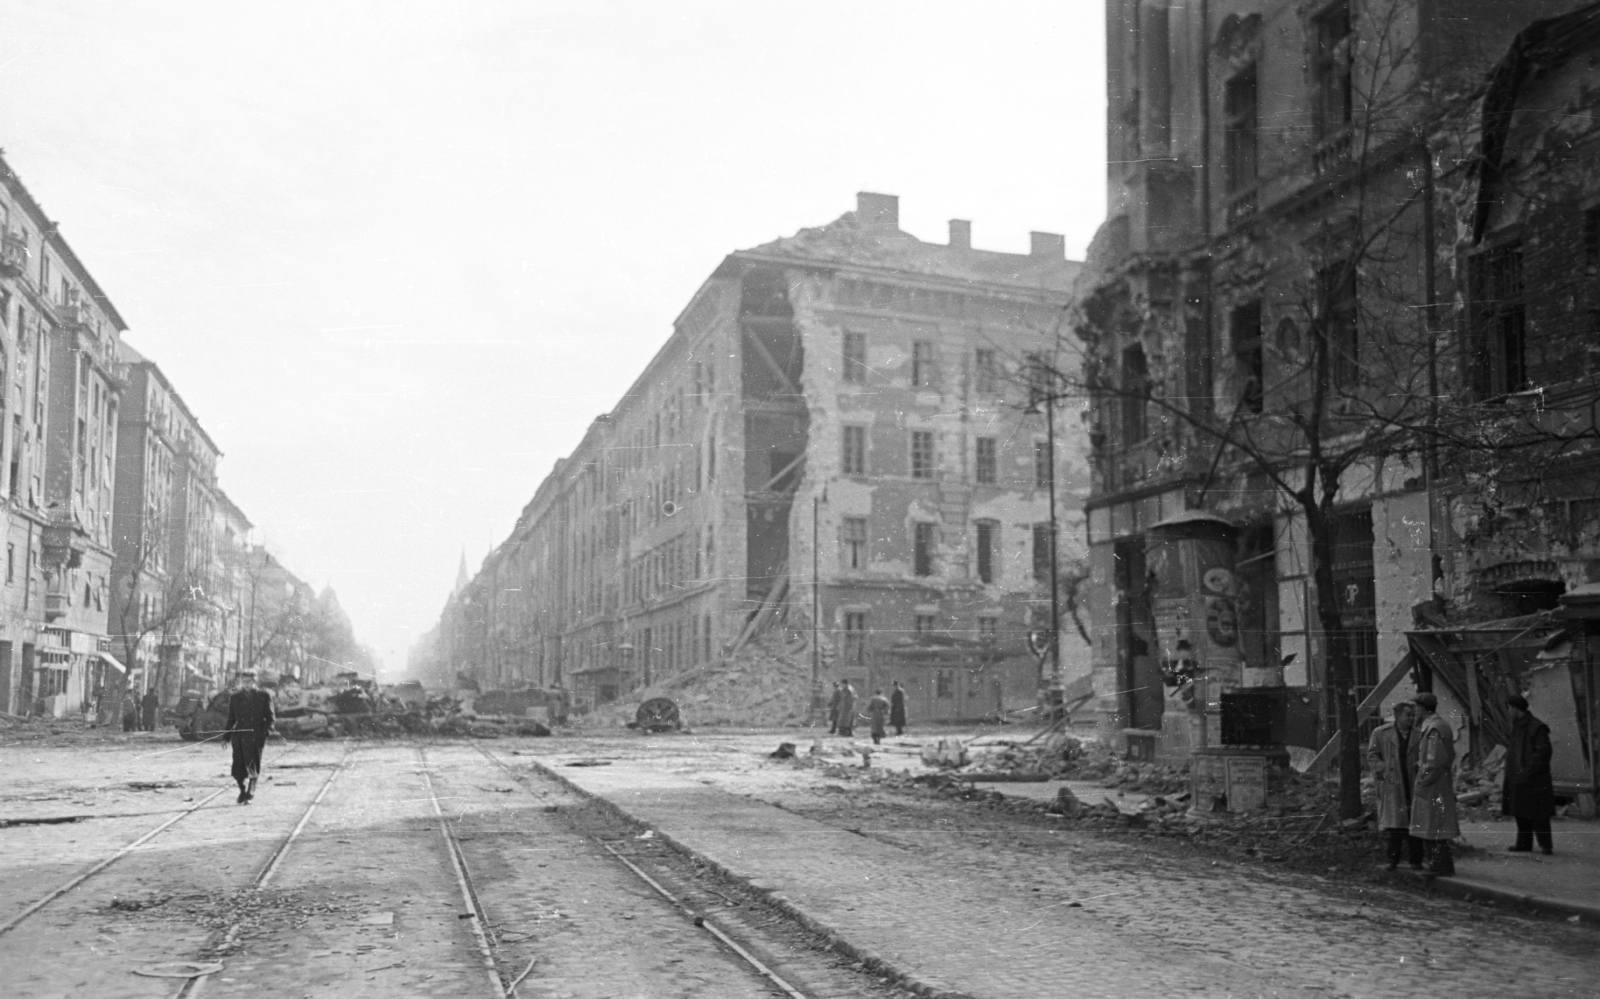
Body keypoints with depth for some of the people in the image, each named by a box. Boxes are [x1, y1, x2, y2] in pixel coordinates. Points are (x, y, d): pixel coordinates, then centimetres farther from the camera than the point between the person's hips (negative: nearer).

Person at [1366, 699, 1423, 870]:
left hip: (1412, 785, 1)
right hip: (1391, 785, -1)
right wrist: (1383, 771, -10)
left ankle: (1415, 860, 13)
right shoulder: (1380, 733, 3)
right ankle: (1393, 860, 9)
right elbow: (1372, 756, 3)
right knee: (1393, 824, 1)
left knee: (1413, 822, 3)